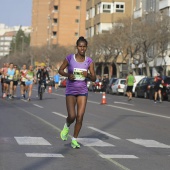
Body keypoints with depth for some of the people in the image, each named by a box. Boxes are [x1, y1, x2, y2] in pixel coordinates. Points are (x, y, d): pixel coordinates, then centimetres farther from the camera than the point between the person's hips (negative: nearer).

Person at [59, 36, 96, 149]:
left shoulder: (89, 61, 0)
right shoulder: (69, 58, -5)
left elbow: (94, 78, 1)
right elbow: (61, 70, 6)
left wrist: (88, 75, -20)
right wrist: (68, 74, -14)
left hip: (83, 91, 2)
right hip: (70, 91, -2)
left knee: (80, 117, -4)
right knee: (72, 116, -13)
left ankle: (74, 139, 12)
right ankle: (66, 127, 23)